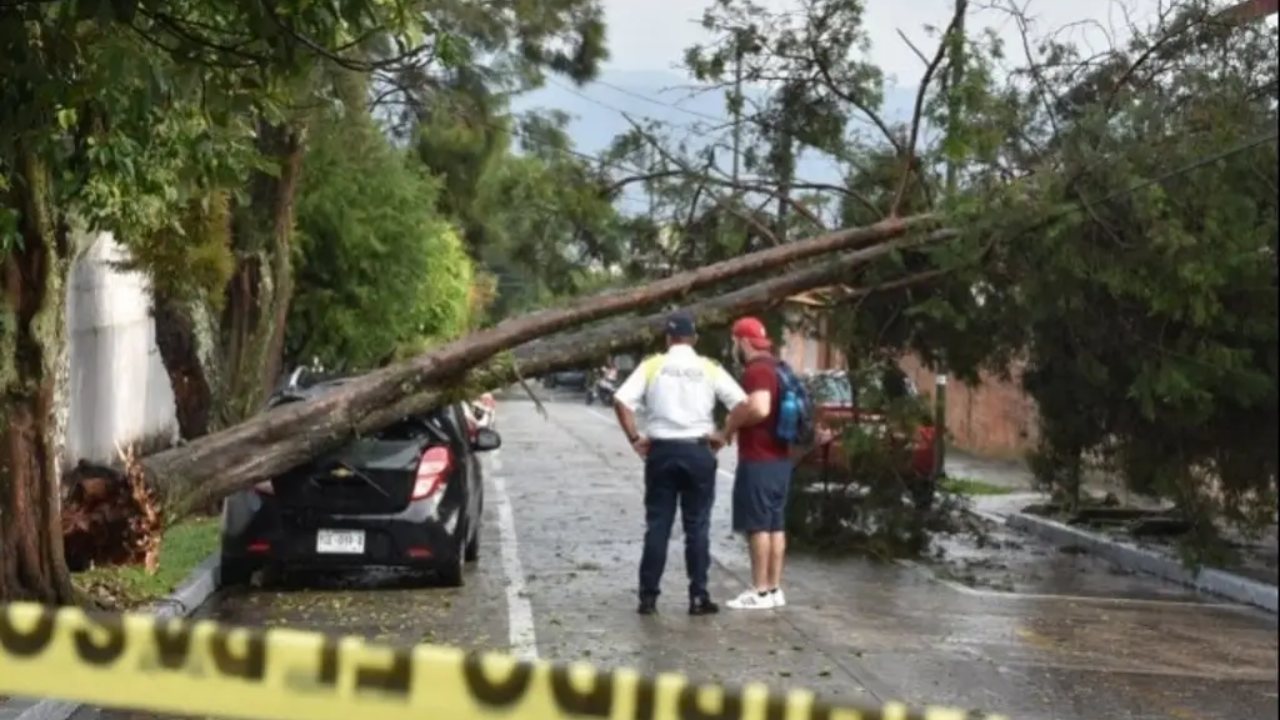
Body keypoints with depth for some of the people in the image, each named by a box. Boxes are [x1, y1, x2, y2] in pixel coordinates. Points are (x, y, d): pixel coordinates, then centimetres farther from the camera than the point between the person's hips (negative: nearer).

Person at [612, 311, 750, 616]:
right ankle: (698, 597, 6)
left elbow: (621, 401, -8)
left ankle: (648, 596, 7)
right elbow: (741, 404, -6)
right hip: (698, 452, 0)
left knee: (657, 526, 6)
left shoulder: (652, 366, 1)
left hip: (661, 451, 1)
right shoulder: (710, 369, 2)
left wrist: (635, 439, -1)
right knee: (697, 526, 5)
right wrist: (723, 436, 4)